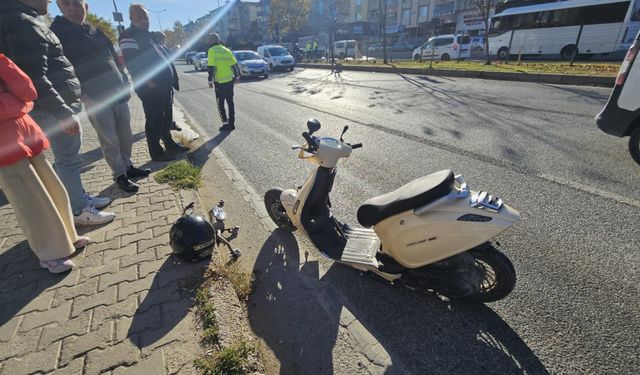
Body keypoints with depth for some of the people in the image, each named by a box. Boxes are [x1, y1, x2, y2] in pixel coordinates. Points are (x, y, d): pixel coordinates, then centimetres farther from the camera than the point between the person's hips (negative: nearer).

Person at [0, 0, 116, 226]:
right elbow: (34, 77, -23)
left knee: (68, 158, 17)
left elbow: (48, 66, 18)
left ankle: (81, 198, 31)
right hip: (55, 109, -10)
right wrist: (62, 113, -24)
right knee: (68, 160, -2)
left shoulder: (27, 20, 16)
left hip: (59, 105, 10)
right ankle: (78, 211, 10)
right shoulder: (21, 22, -16)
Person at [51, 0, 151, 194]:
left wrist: (125, 84, 11)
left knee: (126, 135, 9)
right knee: (110, 140, -2)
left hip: (118, 94, 6)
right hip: (95, 98, -5)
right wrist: (82, 95, -15)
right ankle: (120, 175, 9)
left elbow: (115, 60, 19)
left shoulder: (96, 32, 15)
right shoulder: (57, 32, -2)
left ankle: (128, 166, 24)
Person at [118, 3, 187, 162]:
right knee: (154, 120, -5)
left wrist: (171, 77, 15)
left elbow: (163, 58, 24)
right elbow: (131, 62, -18)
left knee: (166, 118, 17)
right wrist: (148, 80, -23)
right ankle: (157, 152, 2)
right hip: (150, 88, -9)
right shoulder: (129, 36, -7)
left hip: (163, 85, 9)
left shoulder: (149, 35, 22)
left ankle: (170, 144, 29)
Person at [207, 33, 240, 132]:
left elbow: (211, 67, -14)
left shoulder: (211, 51, -5)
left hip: (219, 82, -5)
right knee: (230, 102, 12)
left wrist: (210, 81, -11)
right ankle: (231, 123, 15)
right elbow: (235, 64, 10)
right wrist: (237, 76, 19)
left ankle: (226, 123, -2)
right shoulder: (226, 50, 10)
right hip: (229, 80, 5)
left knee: (220, 103, 5)